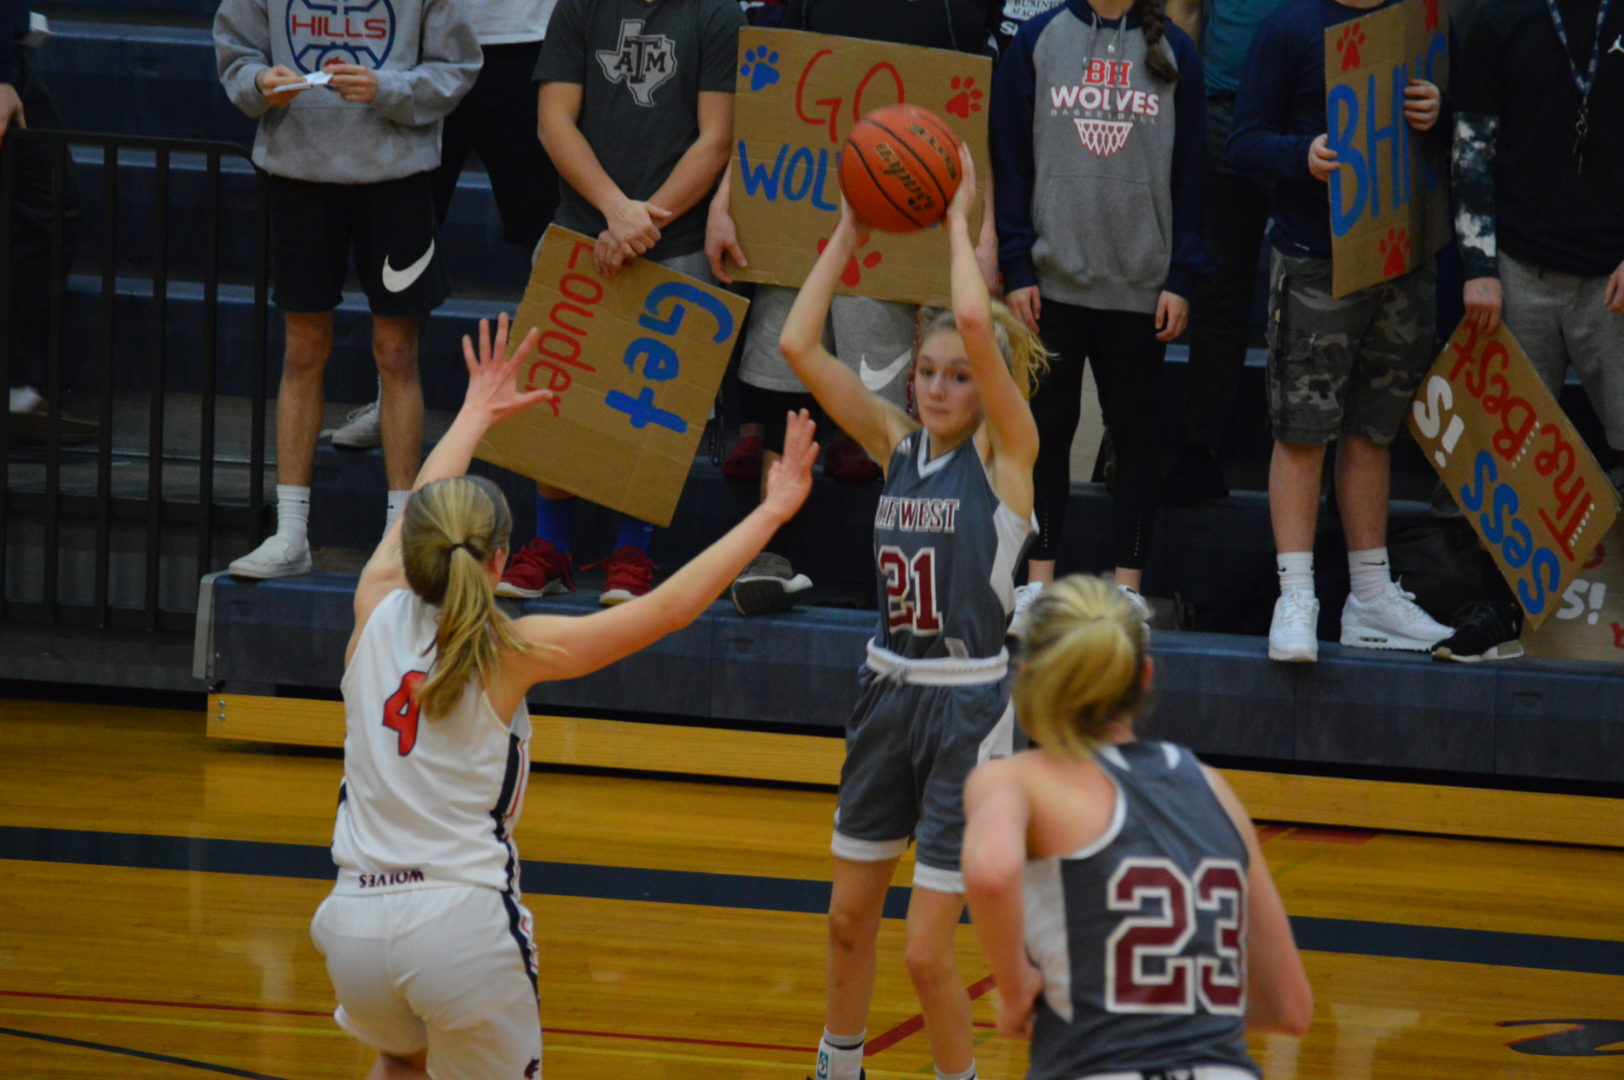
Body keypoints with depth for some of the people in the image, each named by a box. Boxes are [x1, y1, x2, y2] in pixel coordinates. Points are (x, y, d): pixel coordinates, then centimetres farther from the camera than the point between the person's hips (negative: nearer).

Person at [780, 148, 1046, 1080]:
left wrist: (960, 219, -16)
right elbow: (800, 347, -4)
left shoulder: (1006, 450, -10)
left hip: (970, 708, -6)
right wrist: (849, 235, -5)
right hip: (890, 693, 6)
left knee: (928, 951, -6)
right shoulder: (898, 442, 4)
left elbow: (976, 322, -27)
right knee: (851, 915, 18)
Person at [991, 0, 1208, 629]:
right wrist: (1017, 268, -3)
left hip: (1142, 282, 0)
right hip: (1054, 275, 0)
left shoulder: (1172, 52, 5)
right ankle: (1038, 581, 12)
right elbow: (1011, 158, 3)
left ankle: (1128, 586, 11)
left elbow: (1190, 170, 5)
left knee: (1135, 431, 4)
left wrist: (1182, 278, -1)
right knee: (1047, 426, 5)